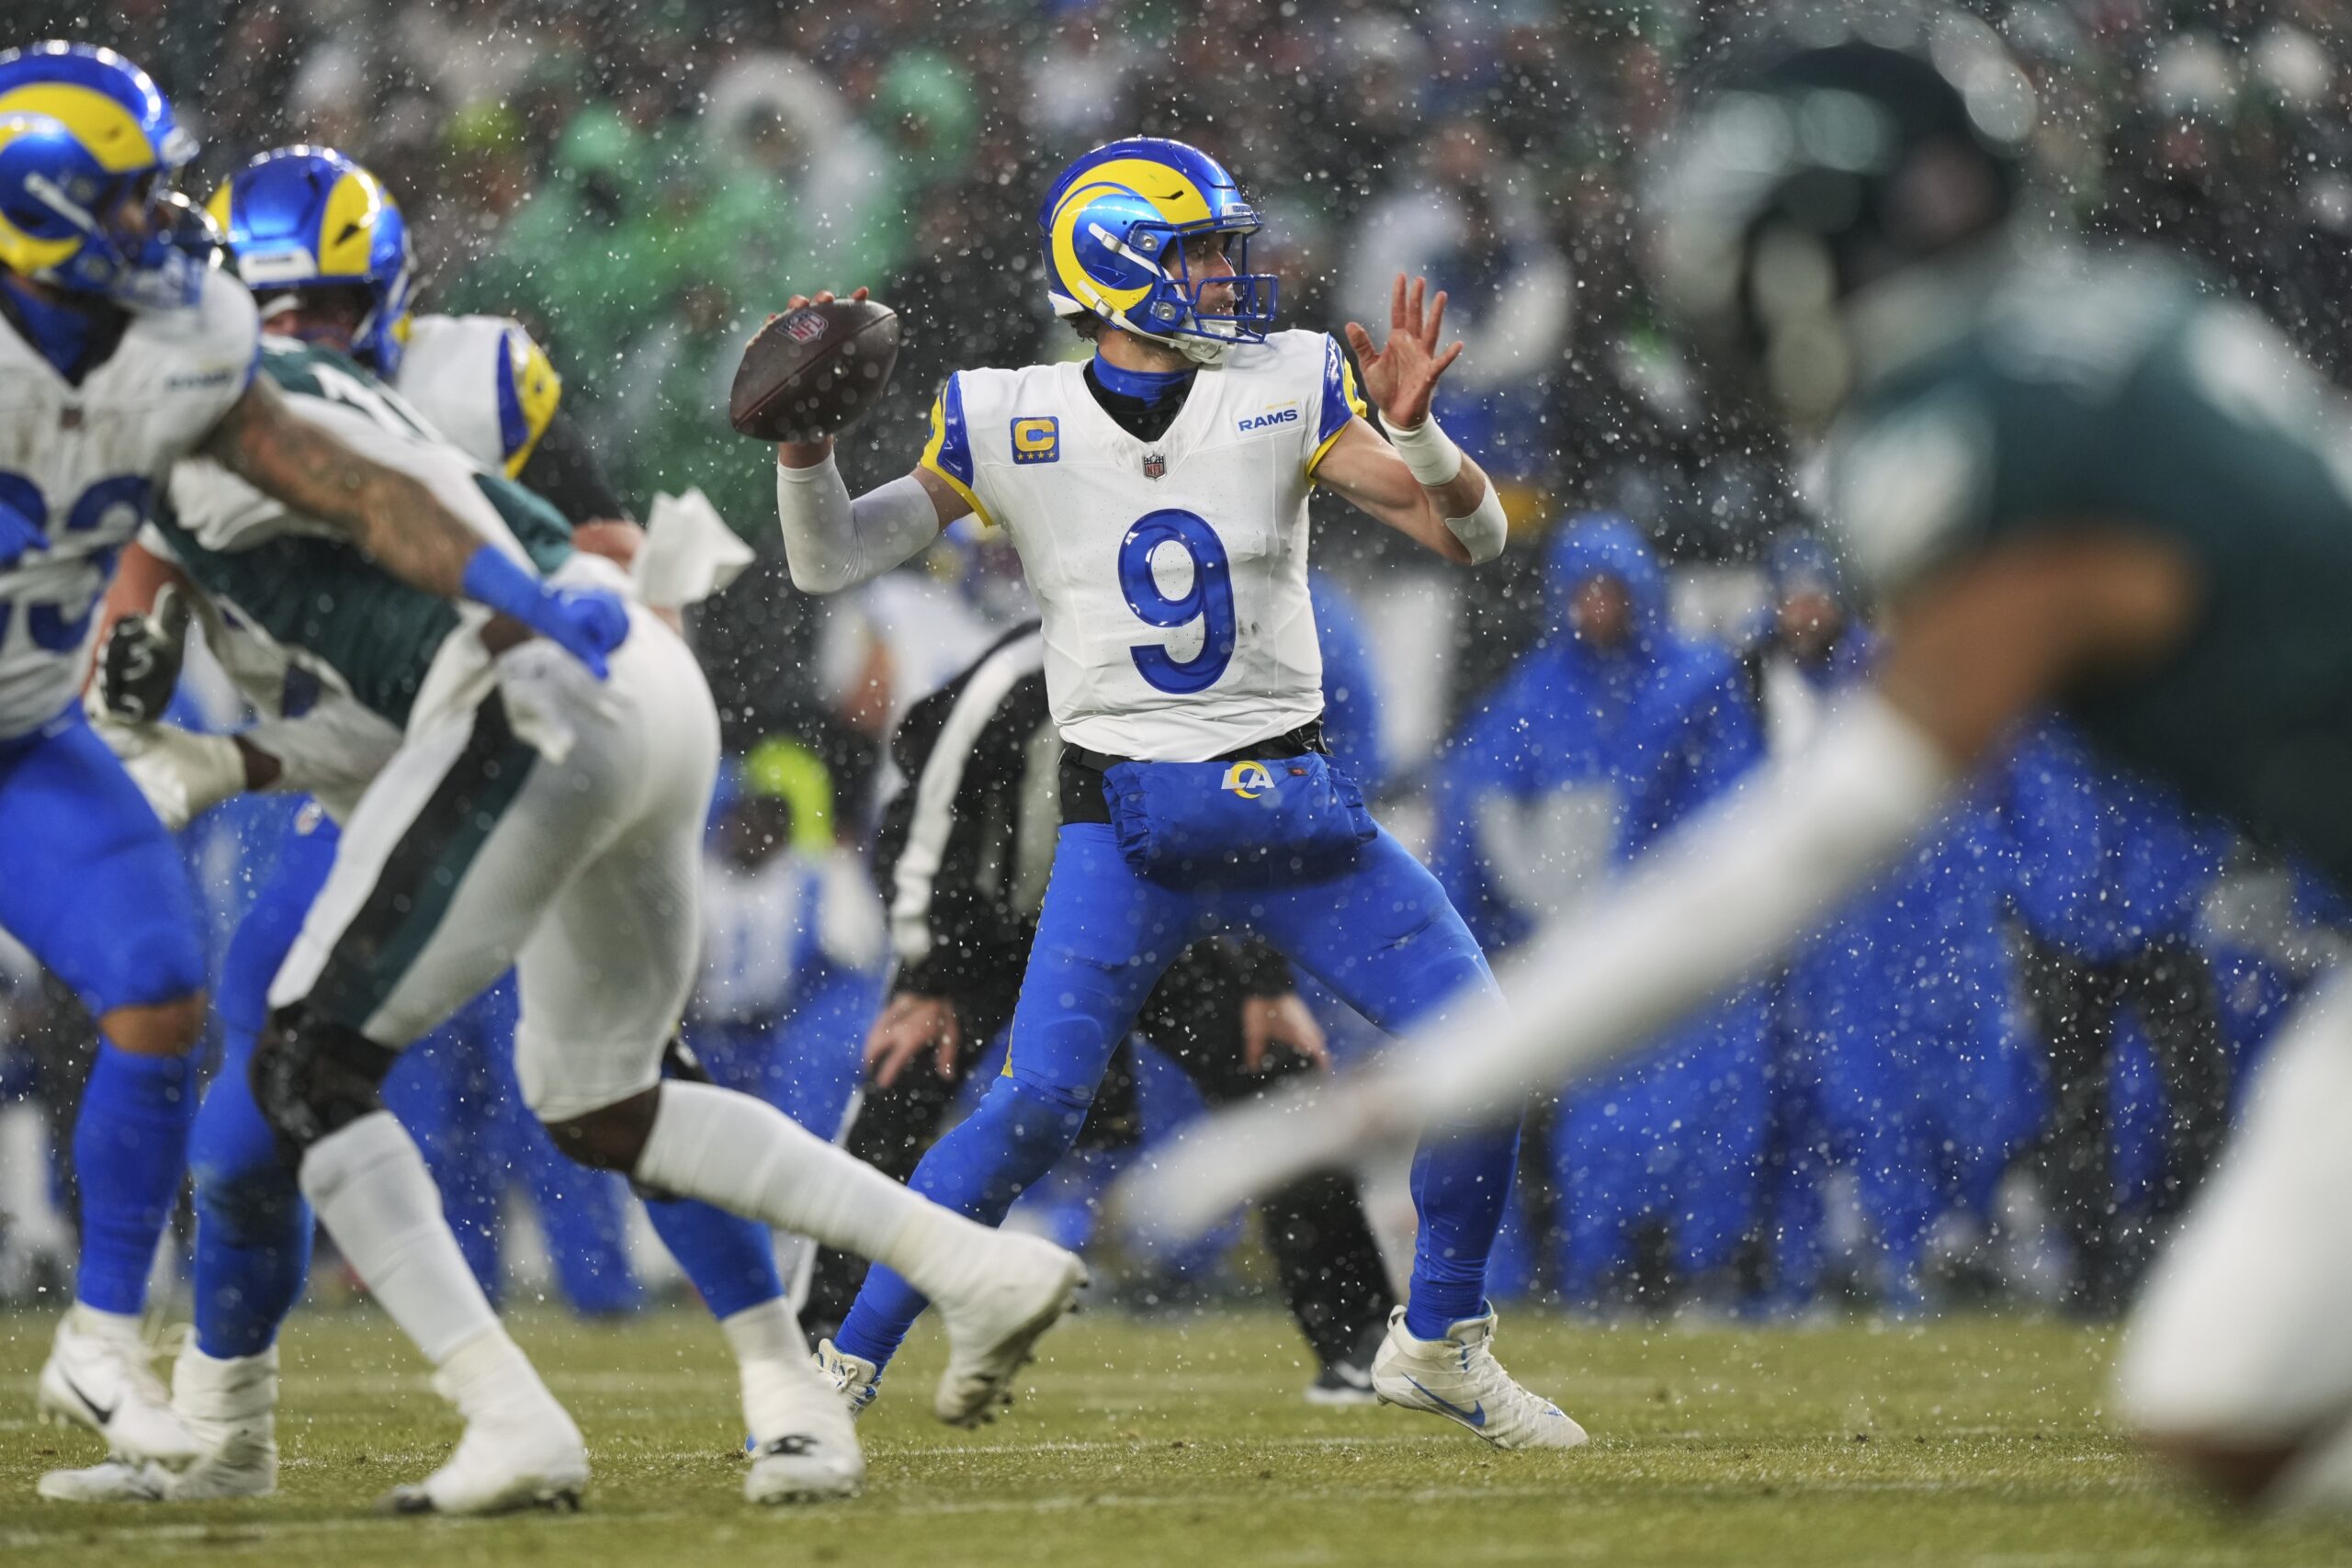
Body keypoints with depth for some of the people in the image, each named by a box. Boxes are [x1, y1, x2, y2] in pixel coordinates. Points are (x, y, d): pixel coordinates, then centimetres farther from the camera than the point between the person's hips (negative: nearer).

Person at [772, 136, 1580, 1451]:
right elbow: (830, 563, 2)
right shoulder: (1011, 423, -1)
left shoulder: (1285, 392, 2)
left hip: (1293, 801, 3)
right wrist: (806, 438, -16)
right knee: (1035, 1110, -15)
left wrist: (1415, 430, -21)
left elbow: (1474, 536, -2)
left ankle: (1441, 1344, 12)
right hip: (1129, 823, -3)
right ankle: (845, 1368, -3)